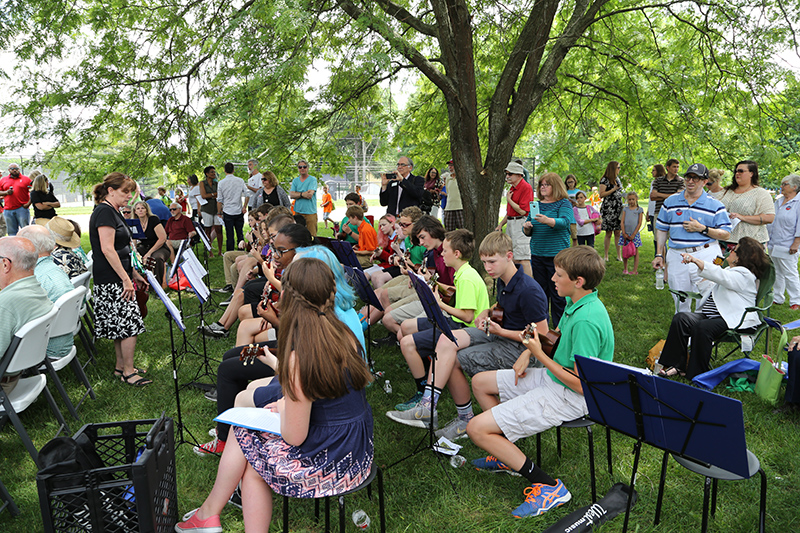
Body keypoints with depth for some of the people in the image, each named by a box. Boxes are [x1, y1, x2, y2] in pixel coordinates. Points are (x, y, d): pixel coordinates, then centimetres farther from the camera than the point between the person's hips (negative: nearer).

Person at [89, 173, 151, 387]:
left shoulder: (113, 212, 16)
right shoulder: (104, 212, -15)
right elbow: (107, 250, -22)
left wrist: (134, 274, 20)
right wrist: (126, 279, -21)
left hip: (117, 279, 10)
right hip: (111, 280, -10)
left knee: (121, 325, 15)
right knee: (130, 323, -7)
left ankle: (121, 367, 24)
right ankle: (128, 372, 1)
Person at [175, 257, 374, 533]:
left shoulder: (300, 358, -25)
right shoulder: (343, 335, -4)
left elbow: (294, 437, -16)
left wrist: (281, 408, 2)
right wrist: (287, 401, 9)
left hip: (329, 463, -7)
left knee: (245, 440, 11)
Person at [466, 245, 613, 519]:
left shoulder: (587, 321, -30)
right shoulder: (574, 302, 0)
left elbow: (582, 385, -28)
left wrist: (539, 354, -20)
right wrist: (529, 350, 3)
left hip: (570, 397, -10)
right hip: (553, 376, 10)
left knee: (477, 429, -15)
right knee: (479, 382, 18)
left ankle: (548, 486, -7)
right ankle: (509, 454, 26)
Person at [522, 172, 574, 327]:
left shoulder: (564, 203, -2)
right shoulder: (536, 204, 14)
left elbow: (565, 222, -22)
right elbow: (529, 232, 18)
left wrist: (547, 220, -40)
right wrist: (527, 228, -6)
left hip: (557, 255, -5)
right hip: (537, 255, 5)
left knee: (558, 294, -2)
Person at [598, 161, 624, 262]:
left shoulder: (617, 179, 17)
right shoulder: (605, 180, -6)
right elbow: (601, 194, -12)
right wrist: (614, 189, -14)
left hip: (618, 208, 6)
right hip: (608, 209, -6)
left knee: (617, 232, 3)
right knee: (608, 233, -3)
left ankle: (619, 255, 6)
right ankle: (605, 256, 5)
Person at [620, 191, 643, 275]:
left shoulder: (639, 210, 1)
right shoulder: (625, 209, 8)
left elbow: (639, 223, -3)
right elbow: (622, 222, 5)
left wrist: (633, 235, -9)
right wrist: (624, 233, -6)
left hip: (634, 234, -2)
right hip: (625, 234, 2)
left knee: (635, 252, 2)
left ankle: (635, 270, 6)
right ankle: (625, 269, 17)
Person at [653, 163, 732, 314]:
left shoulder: (715, 205, 1)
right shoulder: (670, 202, 10)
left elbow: (726, 234, -1)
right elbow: (662, 229, 13)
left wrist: (702, 229, -14)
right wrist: (659, 254, 7)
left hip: (705, 256, -3)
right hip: (677, 256, 3)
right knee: (680, 302, 10)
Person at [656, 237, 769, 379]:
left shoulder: (744, 274, -8)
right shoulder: (729, 270, 23)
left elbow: (720, 276, -28)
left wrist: (696, 260, -38)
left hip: (733, 319, -9)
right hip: (709, 314, 9)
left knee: (702, 327, -36)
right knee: (680, 319, -17)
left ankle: (698, 373, -22)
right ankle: (677, 366, -18)